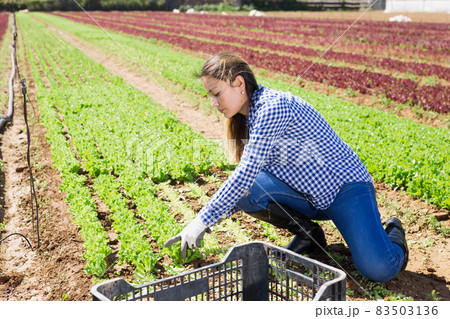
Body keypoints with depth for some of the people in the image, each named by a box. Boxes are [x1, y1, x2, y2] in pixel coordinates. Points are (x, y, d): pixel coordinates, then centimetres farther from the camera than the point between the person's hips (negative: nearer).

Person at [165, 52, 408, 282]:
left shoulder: (273, 107, -23)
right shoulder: (249, 118, 7)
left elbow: (244, 175, -28)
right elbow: (247, 179, 11)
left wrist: (203, 221, -22)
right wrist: (215, 215, -2)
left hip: (345, 186, -8)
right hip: (308, 197, 8)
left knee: (378, 268, -26)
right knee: (244, 190, -18)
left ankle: (392, 233, 9)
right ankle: (307, 234, 4)